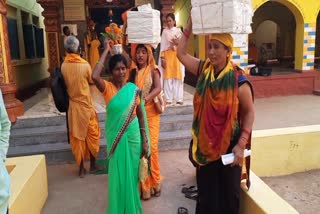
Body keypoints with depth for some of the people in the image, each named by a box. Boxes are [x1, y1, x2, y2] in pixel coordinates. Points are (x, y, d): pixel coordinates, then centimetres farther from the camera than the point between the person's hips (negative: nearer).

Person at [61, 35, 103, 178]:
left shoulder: (63, 66, -5)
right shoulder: (85, 65, -14)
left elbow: (65, 83, 7)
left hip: (72, 105, 3)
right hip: (85, 105, -3)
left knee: (77, 137, 10)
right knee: (91, 135, 13)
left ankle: (81, 169, 18)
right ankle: (93, 165, 23)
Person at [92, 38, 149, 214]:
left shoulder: (134, 89, -3)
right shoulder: (107, 88, -8)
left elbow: (141, 115, 3)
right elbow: (94, 76, -31)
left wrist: (145, 141, 0)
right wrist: (106, 50, -22)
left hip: (132, 135, 1)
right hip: (115, 137, -1)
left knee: (131, 173, 13)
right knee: (117, 173, 10)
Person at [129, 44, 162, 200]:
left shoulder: (153, 71, -2)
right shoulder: (133, 72, 10)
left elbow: (158, 88, -18)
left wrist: (145, 99, -34)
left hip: (150, 113, -3)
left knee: (151, 146, -4)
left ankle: (153, 182, 15)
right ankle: (143, 182, 17)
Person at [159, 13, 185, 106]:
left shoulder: (178, 31, 8)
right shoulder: (164, 31, 7)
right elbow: (162, 45, 2)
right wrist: (162, 57, -5)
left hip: (177, 55, 0)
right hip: (167, 55, 0)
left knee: (178, 77, 0)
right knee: (168, 77, -2)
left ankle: (179, 99, 4)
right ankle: (168, 99, 3)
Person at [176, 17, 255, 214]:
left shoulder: (238, 80, -17)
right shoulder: (203, 69, -3)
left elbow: (249, 112, -11)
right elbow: (181, 53, 2)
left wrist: (241, 145, -17)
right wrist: (190, 24, -5)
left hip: (228, 145, -4)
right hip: (205, 144, 5)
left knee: (227, 193, 13)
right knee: (206, 191, 20)